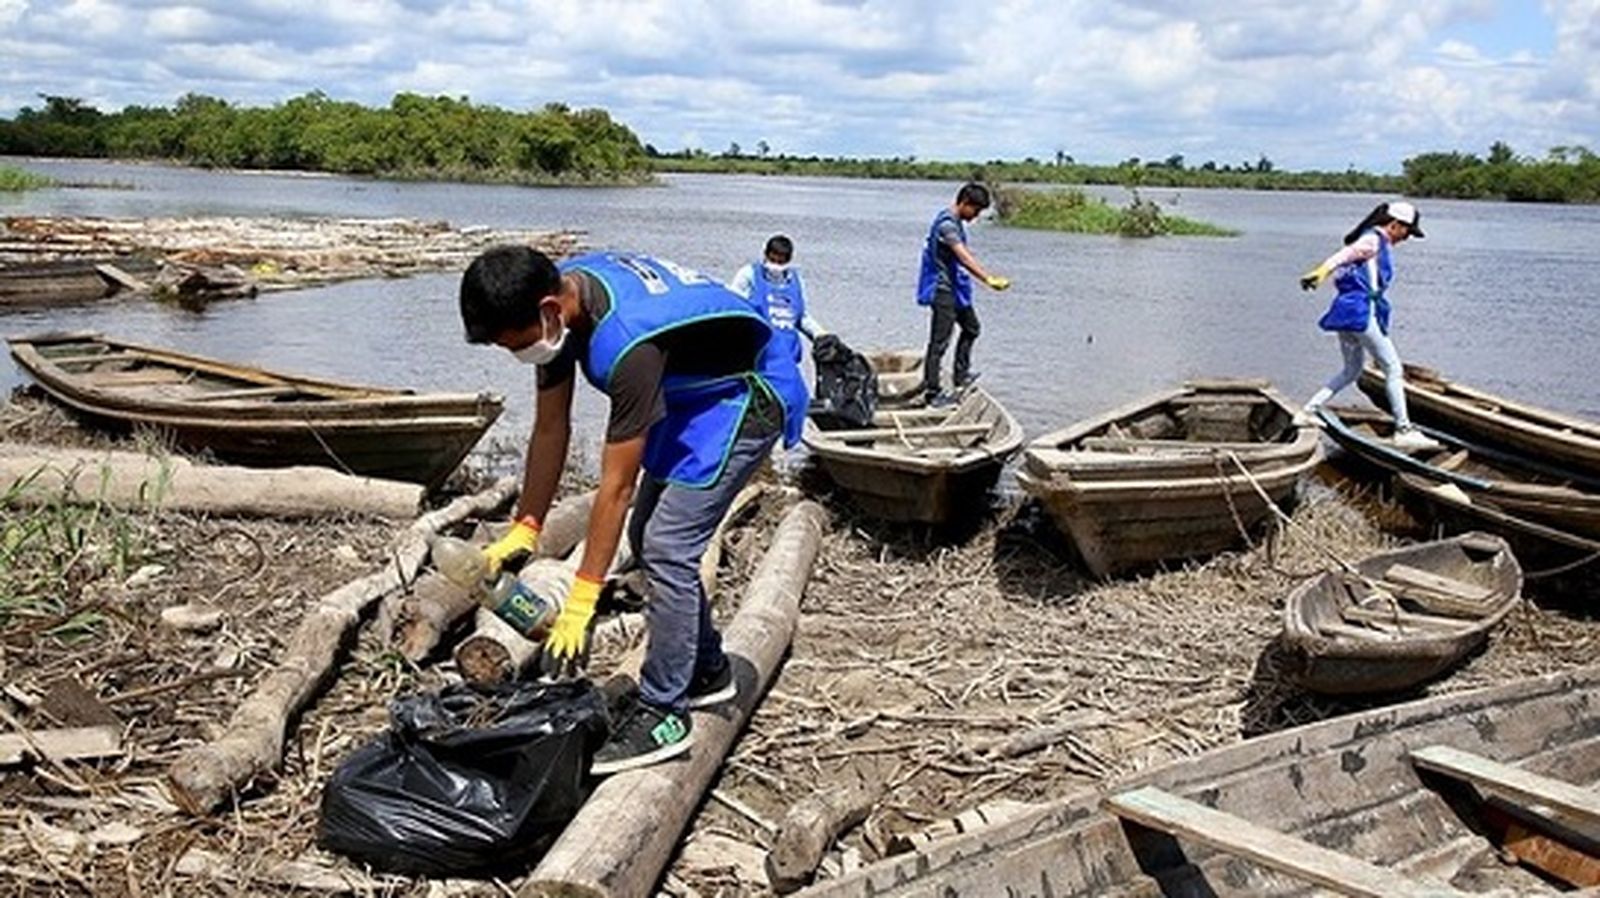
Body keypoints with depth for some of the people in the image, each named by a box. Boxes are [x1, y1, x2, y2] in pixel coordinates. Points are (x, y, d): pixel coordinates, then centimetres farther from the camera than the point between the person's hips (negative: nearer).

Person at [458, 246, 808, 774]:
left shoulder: (628, 343, -37)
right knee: (649, 536, 11)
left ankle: (662, 714, -4)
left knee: (666, 546, -15)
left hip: (745, 400, -9)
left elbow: (616, 486, -30)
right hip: (691, 395, 9)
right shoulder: (559, 300, -11)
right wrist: (524, 530, -3)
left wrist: (580, 603, -24)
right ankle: (705, 670, 27)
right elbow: (550, 429, -2)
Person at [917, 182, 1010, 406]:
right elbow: (964, 258, -32)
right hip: (943, 289, -11)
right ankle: (931, 393, -2)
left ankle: (961, 375, 32)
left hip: (955, 288, 11)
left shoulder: (955, 221, 11)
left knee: (971, 327, 22)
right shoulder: (947, 224, -21)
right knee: (939, 341, -6)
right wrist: (989, 280, -39)